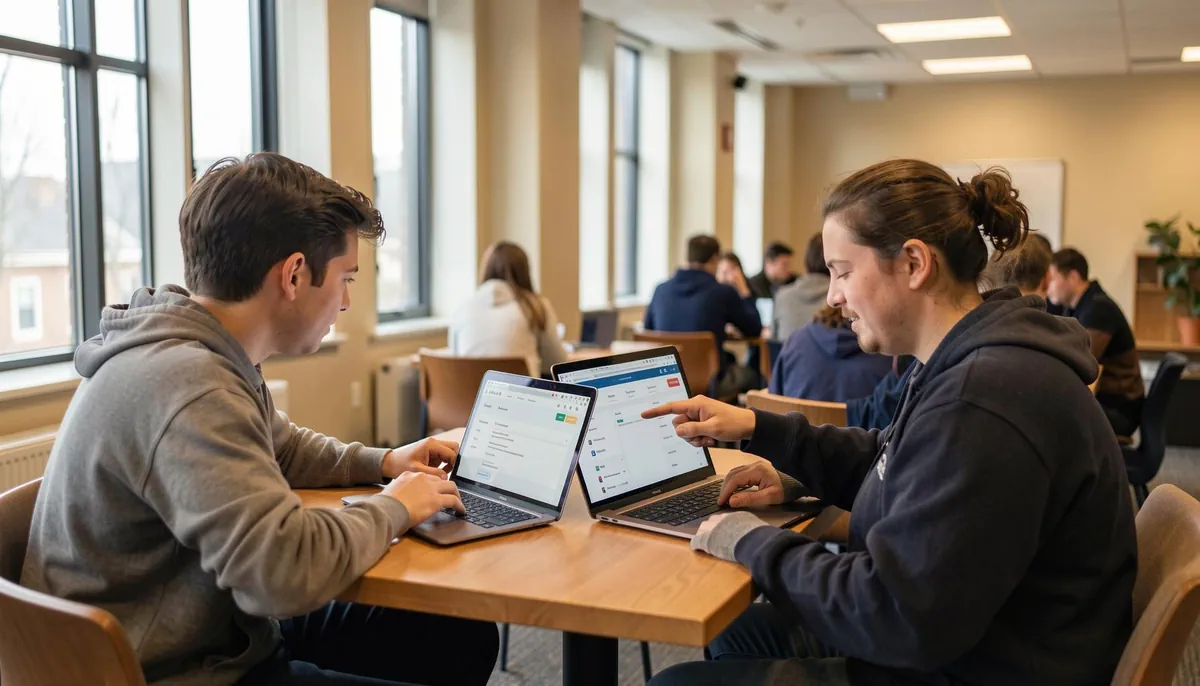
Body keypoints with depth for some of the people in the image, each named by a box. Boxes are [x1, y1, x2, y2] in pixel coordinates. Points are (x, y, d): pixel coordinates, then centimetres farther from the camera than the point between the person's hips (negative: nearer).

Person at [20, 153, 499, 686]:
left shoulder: (203, 354, 4)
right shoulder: (185, 386, -29)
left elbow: (278, 448, 23)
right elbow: (287, 568, -35)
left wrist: (383, 463, 9)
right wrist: (393, 508, -17)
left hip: (223, 632, 10)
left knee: (466, 639, 6)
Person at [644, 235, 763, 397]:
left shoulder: (661, 290, -1)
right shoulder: (724, 292, -12)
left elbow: (647, 331, 14)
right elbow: (754, 330, 1)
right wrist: (744, 291, 14)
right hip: (709, 381, -5)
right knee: (753, 375, 28)